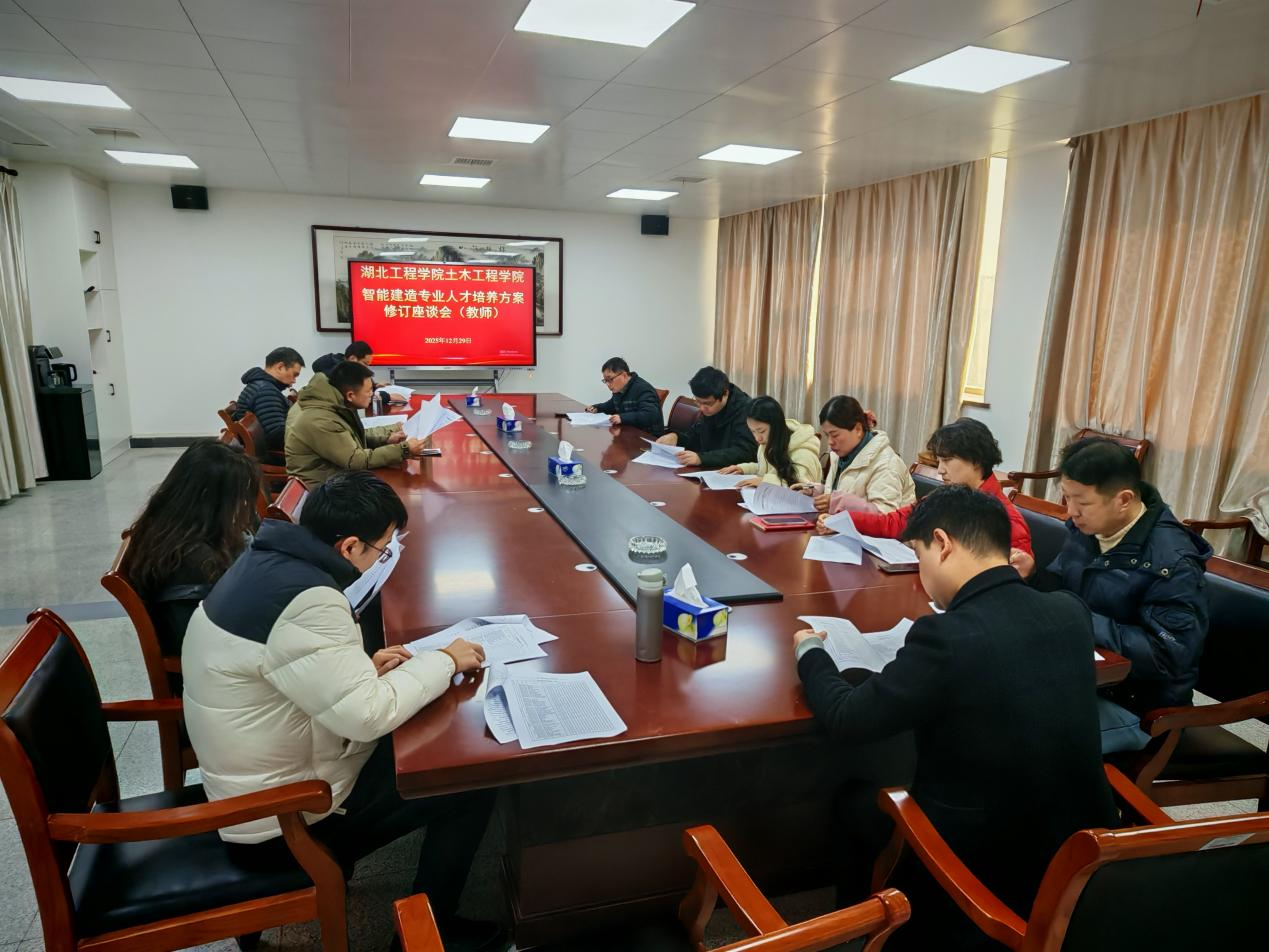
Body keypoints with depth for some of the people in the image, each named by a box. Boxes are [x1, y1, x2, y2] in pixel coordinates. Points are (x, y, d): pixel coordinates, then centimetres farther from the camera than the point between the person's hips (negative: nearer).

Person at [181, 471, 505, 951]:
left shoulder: (269, 561, -1)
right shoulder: (305, 600, -31)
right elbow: (369, 714, -28)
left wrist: (363, 668, -1)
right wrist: (444, 660, -15)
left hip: (259, 781, 9)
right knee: (473, 785, -3)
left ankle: (333, 859, 28)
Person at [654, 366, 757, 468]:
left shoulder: (744, 409, -18)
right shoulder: (708, 409, 5)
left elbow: (744, 452, -25)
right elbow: (694, 438, 16)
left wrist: (701, 458, -34)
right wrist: (675, 437, -5)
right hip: (709, 469, 7)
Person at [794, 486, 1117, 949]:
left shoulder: (948, 636, -28)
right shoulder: (1072, 611, -9)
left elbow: (846, 720, -16)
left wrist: (810, 651, 1)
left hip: (979, 859, -6)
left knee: (855, 803, 19)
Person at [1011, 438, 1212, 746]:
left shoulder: (1171, 562, -23)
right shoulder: (1086, 527, -1)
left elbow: (1169, 655, -26)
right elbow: (1066, 589, 13)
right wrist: (1033, 574, -8)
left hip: (1135, 706, -7)